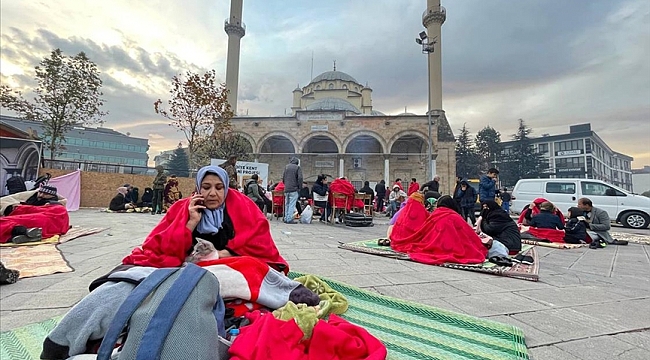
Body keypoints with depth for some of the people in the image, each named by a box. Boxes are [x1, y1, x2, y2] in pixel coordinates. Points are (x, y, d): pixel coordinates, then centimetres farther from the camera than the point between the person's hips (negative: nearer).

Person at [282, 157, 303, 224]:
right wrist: (299, 187, 0)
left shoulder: (286, 167, 11)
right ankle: (289, 219, -6)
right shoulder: (297, 167, -3)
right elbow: (300, 178, -11)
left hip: (286, 189, 5)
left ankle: (286, 218, 16)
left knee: (287, 204, 12)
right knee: (292, 204, -4)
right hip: (294, 189, -5)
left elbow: (283, 177, 12)